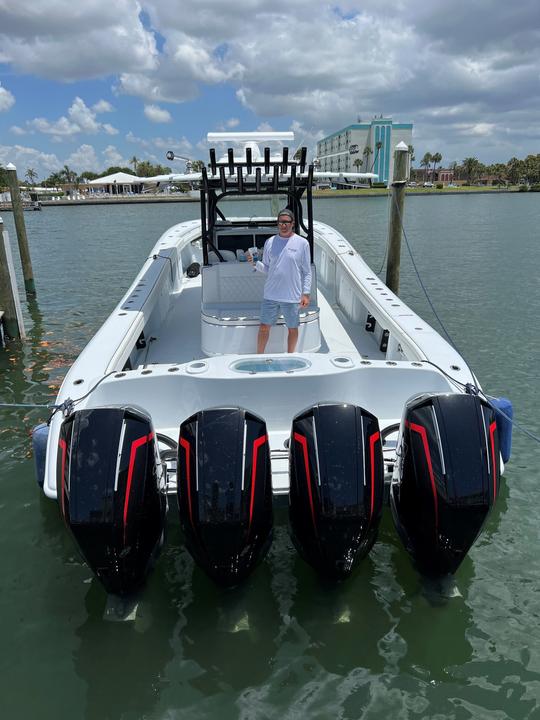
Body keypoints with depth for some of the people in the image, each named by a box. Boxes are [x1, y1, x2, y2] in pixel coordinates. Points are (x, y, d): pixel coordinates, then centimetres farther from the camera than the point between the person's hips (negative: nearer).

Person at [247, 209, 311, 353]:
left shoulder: (302, 243, -3)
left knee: (292, 329, 11)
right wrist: (255, 263, -9)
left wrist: (306, 294, -7)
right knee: (264, 327, 8)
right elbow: (266, 268, 10)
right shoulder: (270, 242, 5)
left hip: (292, 296, -2)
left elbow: (307, 272, -1)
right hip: (270, 294, 2)